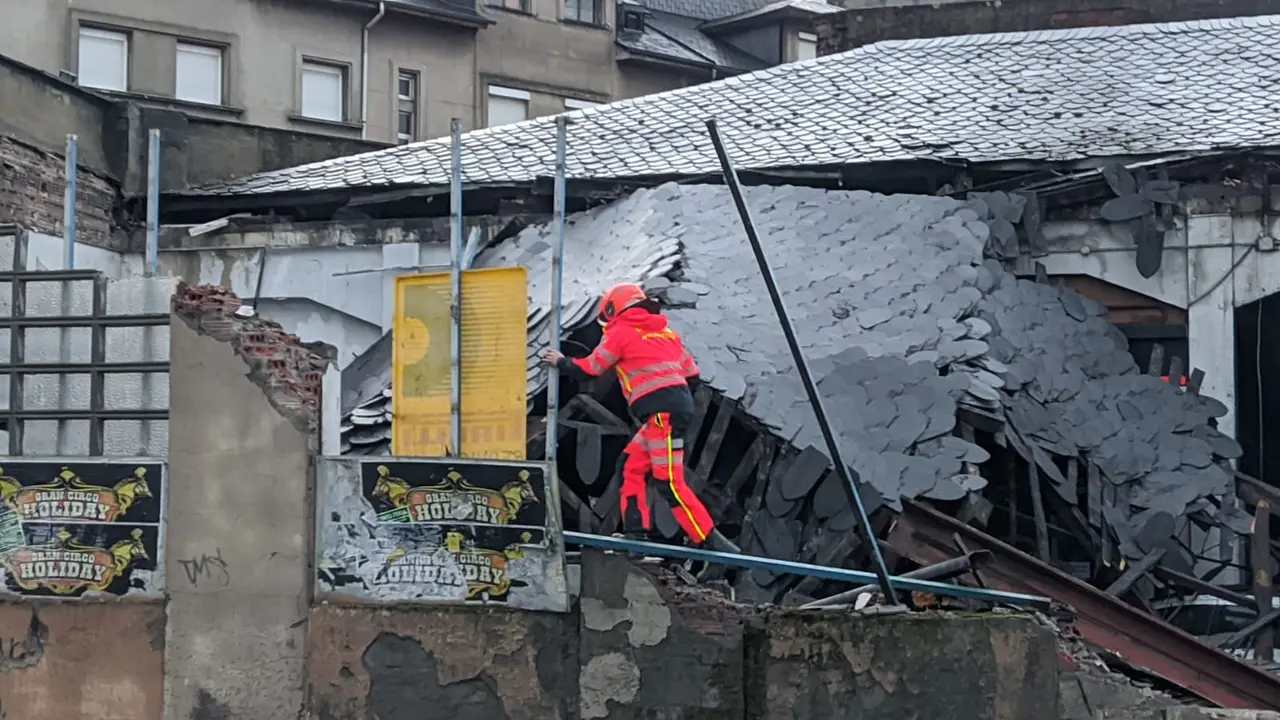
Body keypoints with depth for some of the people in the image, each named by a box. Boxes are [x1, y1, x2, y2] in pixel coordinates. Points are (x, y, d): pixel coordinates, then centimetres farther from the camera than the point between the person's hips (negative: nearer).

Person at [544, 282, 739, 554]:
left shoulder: (621, 331, 3)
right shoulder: (665, 331, 23)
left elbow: (589, 369, 9)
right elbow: (692, 376, 19)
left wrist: (561, 362, 26)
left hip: (660, 411, -8)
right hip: (679, 405, 8)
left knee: (669, 482, -10)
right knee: (633, 466, 15)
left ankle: (710, 539, -15)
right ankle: (636, 531, 10)